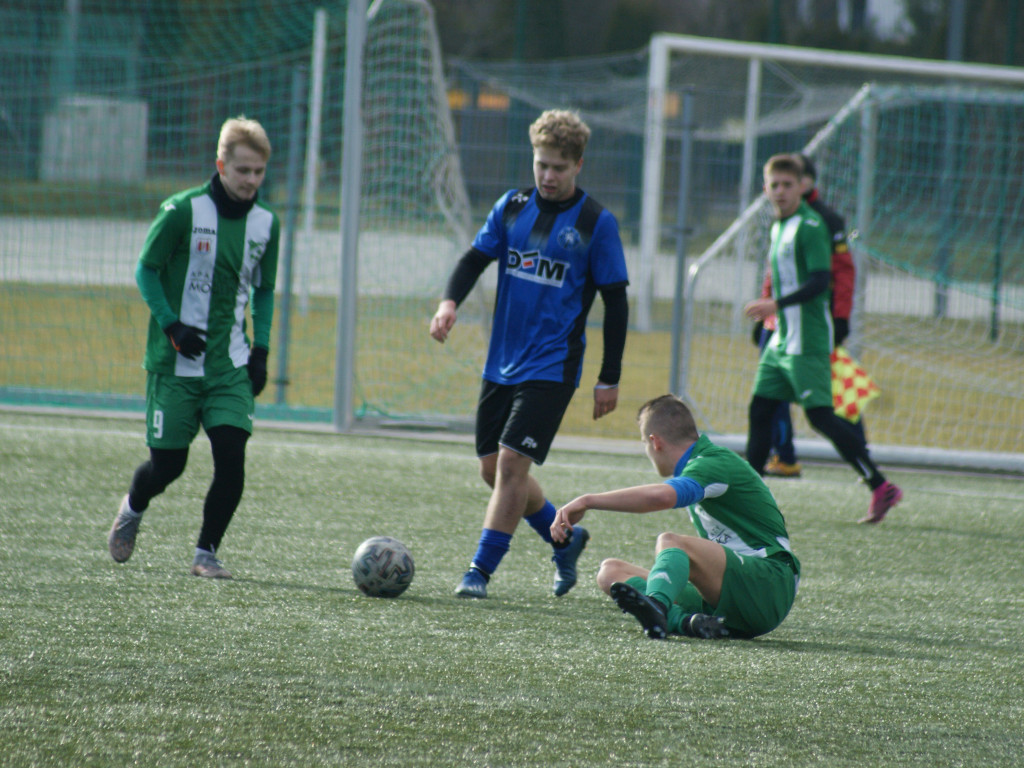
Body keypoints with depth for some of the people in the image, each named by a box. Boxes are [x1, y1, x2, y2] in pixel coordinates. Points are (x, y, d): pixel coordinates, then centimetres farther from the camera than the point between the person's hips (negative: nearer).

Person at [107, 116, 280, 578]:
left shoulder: (265, 224, 4)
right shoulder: (183, 211, -10)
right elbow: (146, 270, -3)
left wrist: (260, 350, 7)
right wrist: (172, 327, -14)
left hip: (230, 365, 3)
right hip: (175, 364, -3)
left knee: (232, 457, -13)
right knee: (168, 463, 2)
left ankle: (206, 552, 1)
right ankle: (132, 510, 36)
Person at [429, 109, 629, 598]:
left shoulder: (596, 223, -6)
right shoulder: (512, 206, 6)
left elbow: (615, 302, -3)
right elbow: (476, 258, 7)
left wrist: (609, 379, -4)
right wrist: (450, 301, -16)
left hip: (551, 368, -6)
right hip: (502, 363, 6)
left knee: (512, 462, -14)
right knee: (492, 468, 10)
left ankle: (481, 570, -8)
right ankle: (565, 539, 30)